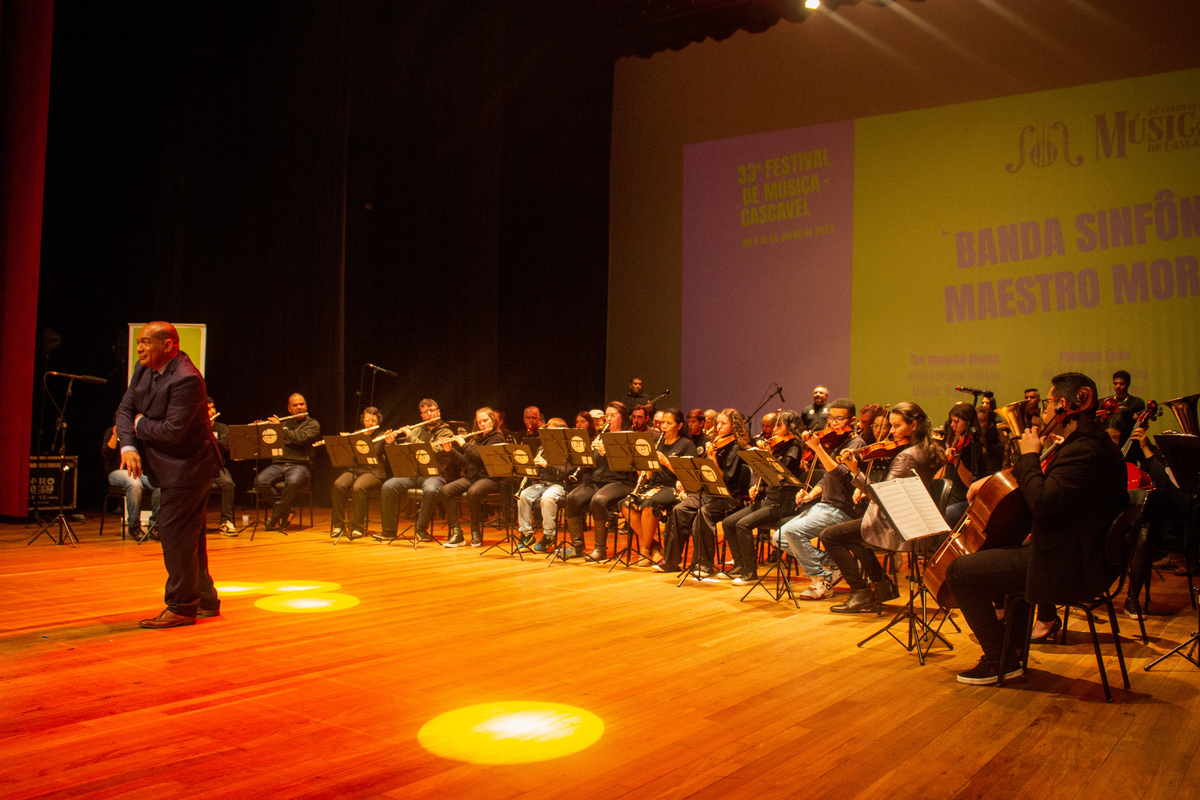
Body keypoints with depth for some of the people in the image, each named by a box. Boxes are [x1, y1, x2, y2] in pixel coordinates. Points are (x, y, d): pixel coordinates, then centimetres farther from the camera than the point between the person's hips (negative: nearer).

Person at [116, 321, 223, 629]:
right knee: (187, 535, 16)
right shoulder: (145, 368, 5)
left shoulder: (186, 379, -24)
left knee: (174, 533, -6)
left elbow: (172, 430, -28)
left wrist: (140, 424, -10)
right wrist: (128, 446, -11)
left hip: (188, 467, -10)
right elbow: (125, 408, 5)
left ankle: (181, 608, 5)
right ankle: (204, 600, 28)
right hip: (173, 467, 10)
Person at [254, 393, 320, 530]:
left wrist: (280, 428, -7)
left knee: (292, 482, -37)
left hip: (299, 465, -4)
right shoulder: (283, 423, 22)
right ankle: (286, 510, -9)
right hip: (278, 464, 4)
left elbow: (301, 438, -11)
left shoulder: (312, 424, 9)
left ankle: (276, 516, -17)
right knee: (260, 481, -26)